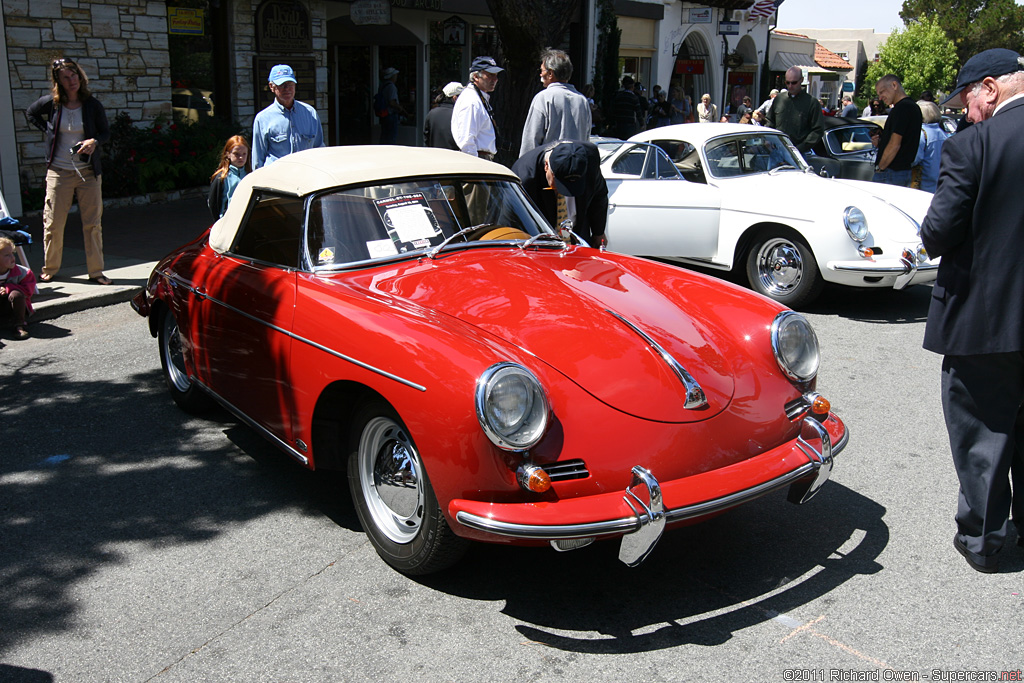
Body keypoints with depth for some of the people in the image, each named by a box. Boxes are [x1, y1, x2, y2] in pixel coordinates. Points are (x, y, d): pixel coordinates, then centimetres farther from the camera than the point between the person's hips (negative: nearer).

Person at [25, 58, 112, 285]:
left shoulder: (92, 104, -2)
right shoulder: (51, 103, -2)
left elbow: (106, 132, 6)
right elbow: (31, 113, 18)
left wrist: (94, 141, -14)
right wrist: (48, 130, 4)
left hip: (88, 172, 0)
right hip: (59, 172, 0)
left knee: (93, 223, 2)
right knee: (53, 223, 3)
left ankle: (96, 271, 10)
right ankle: (49, 269, 19)